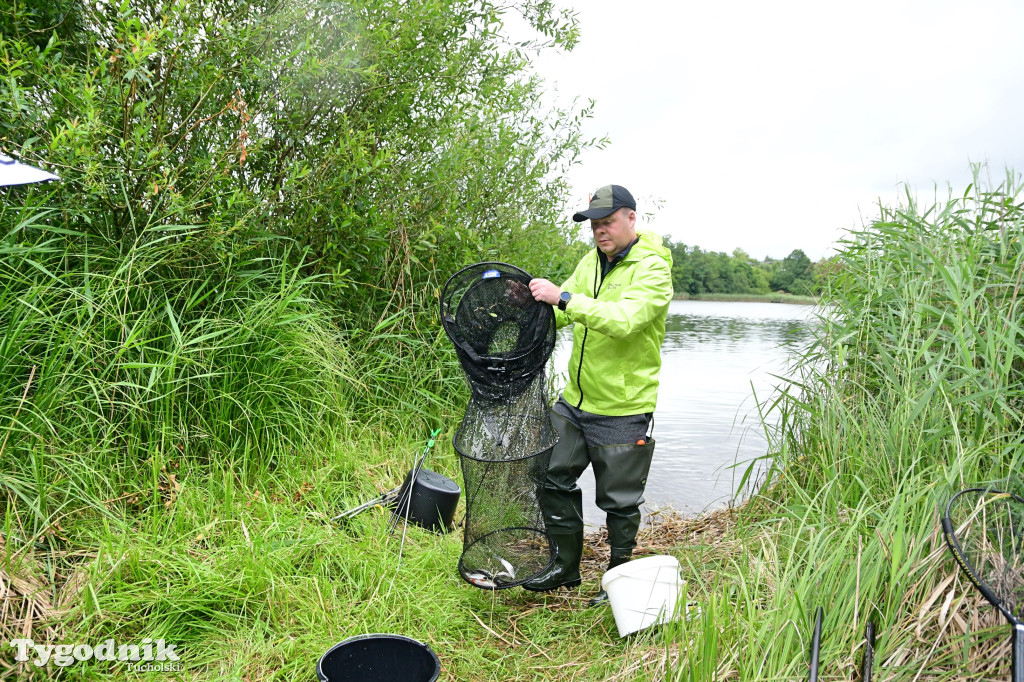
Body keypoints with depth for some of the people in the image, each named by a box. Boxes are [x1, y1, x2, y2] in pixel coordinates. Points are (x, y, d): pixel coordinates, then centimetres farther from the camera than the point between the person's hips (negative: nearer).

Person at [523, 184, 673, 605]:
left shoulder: (653, 269, -14)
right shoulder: (591, 261, 8)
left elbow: (624, 319, -32)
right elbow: (560, 315, 10)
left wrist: (564, 297, -36)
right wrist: (534, 301, -11)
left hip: (624, 411, -7)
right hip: (575, 401, 7)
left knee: (619, 502, 8)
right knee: (554, 479, 13)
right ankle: (565, 568, 31)